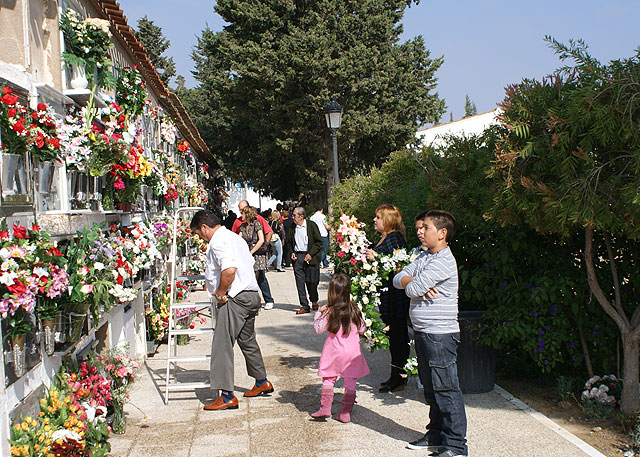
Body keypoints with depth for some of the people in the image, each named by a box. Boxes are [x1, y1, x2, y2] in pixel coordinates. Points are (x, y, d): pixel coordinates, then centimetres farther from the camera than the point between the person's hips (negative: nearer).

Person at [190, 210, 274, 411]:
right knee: (247, 340, 23)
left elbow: (229, 269, -29)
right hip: (251, 295, 10)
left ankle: (227, 396, -7)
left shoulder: (218, 241, -13)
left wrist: (220, 293, -16)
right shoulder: (234, 237, 18)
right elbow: (250, 264, 23)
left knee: (222, 345, -7)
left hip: (235, 299, -10)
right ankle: (262, 382, 36)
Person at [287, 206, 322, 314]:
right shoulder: (292, 228, 9)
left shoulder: (312, 226, -4)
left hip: (310, 257, -3)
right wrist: (292, 252, 4)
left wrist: (310, 254, -12)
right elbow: (289, 242, 21)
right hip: (297, 257, 3)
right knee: (300, 282, -2)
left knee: (311, 281, 3)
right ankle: (304, 306, 4)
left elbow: (319, 242, -3)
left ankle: (314, 301, 30)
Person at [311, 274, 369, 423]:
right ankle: (346, 413, 9)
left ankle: (325, 408, 8)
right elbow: (362, 329, 4)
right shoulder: (354, 310, -4)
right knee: (350, 382, 7)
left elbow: (318, 328, -5)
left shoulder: (330, 312, -12)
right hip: (352, 352, 2)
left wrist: (318, 313, 6)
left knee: (328, 380, 12)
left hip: (334, 351, -2)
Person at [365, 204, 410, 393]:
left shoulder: (395, 239, -14)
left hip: (395, 297, -10)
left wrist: (376, 258, -25)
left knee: (397, 335, -3)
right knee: (393, 336, 14)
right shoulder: (384, 239, 15)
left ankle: (398, 379, 5)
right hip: (386, 293, 10)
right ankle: (397, 377, 23)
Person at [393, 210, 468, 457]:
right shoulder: (424, 257, 13)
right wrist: (416, 282, -11)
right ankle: (436, 436, 28)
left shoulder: (443, 261, -17)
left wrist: (412, 283, 2)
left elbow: (412, 289, -21)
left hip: (440, 334, -10)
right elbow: (398, 279, 9)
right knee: (431, 388, 17)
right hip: (422, 333, 10)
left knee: (446, 390, -4)